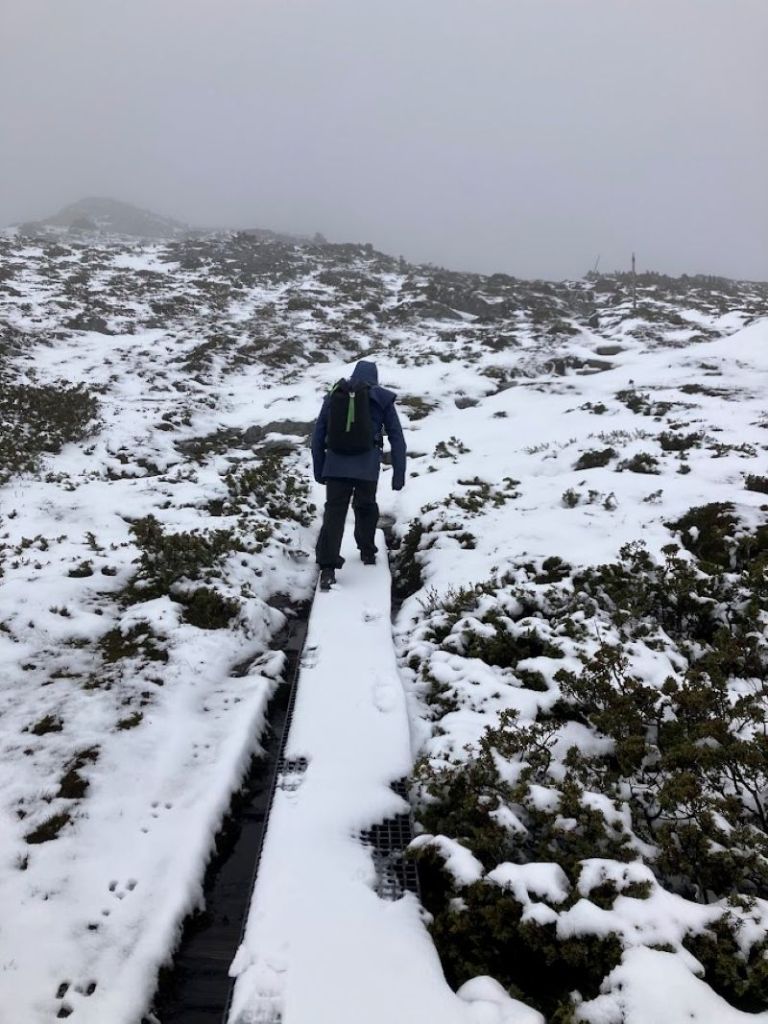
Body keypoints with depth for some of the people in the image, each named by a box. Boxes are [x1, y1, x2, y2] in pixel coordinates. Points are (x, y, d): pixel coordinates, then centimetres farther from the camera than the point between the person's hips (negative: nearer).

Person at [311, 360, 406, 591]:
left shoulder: (334, 396, 14)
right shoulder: (383, 399, 10)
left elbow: (318, 435, 14)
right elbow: (397, 439, 7)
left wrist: (318, 470, 21)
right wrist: (399, 475, 10)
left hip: (336, 466, 1)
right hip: (368, 467, 0)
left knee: (334, 513, 0)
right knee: (366, 507, 21)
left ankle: (328, 568, -9)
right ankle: (368, 552, 36)